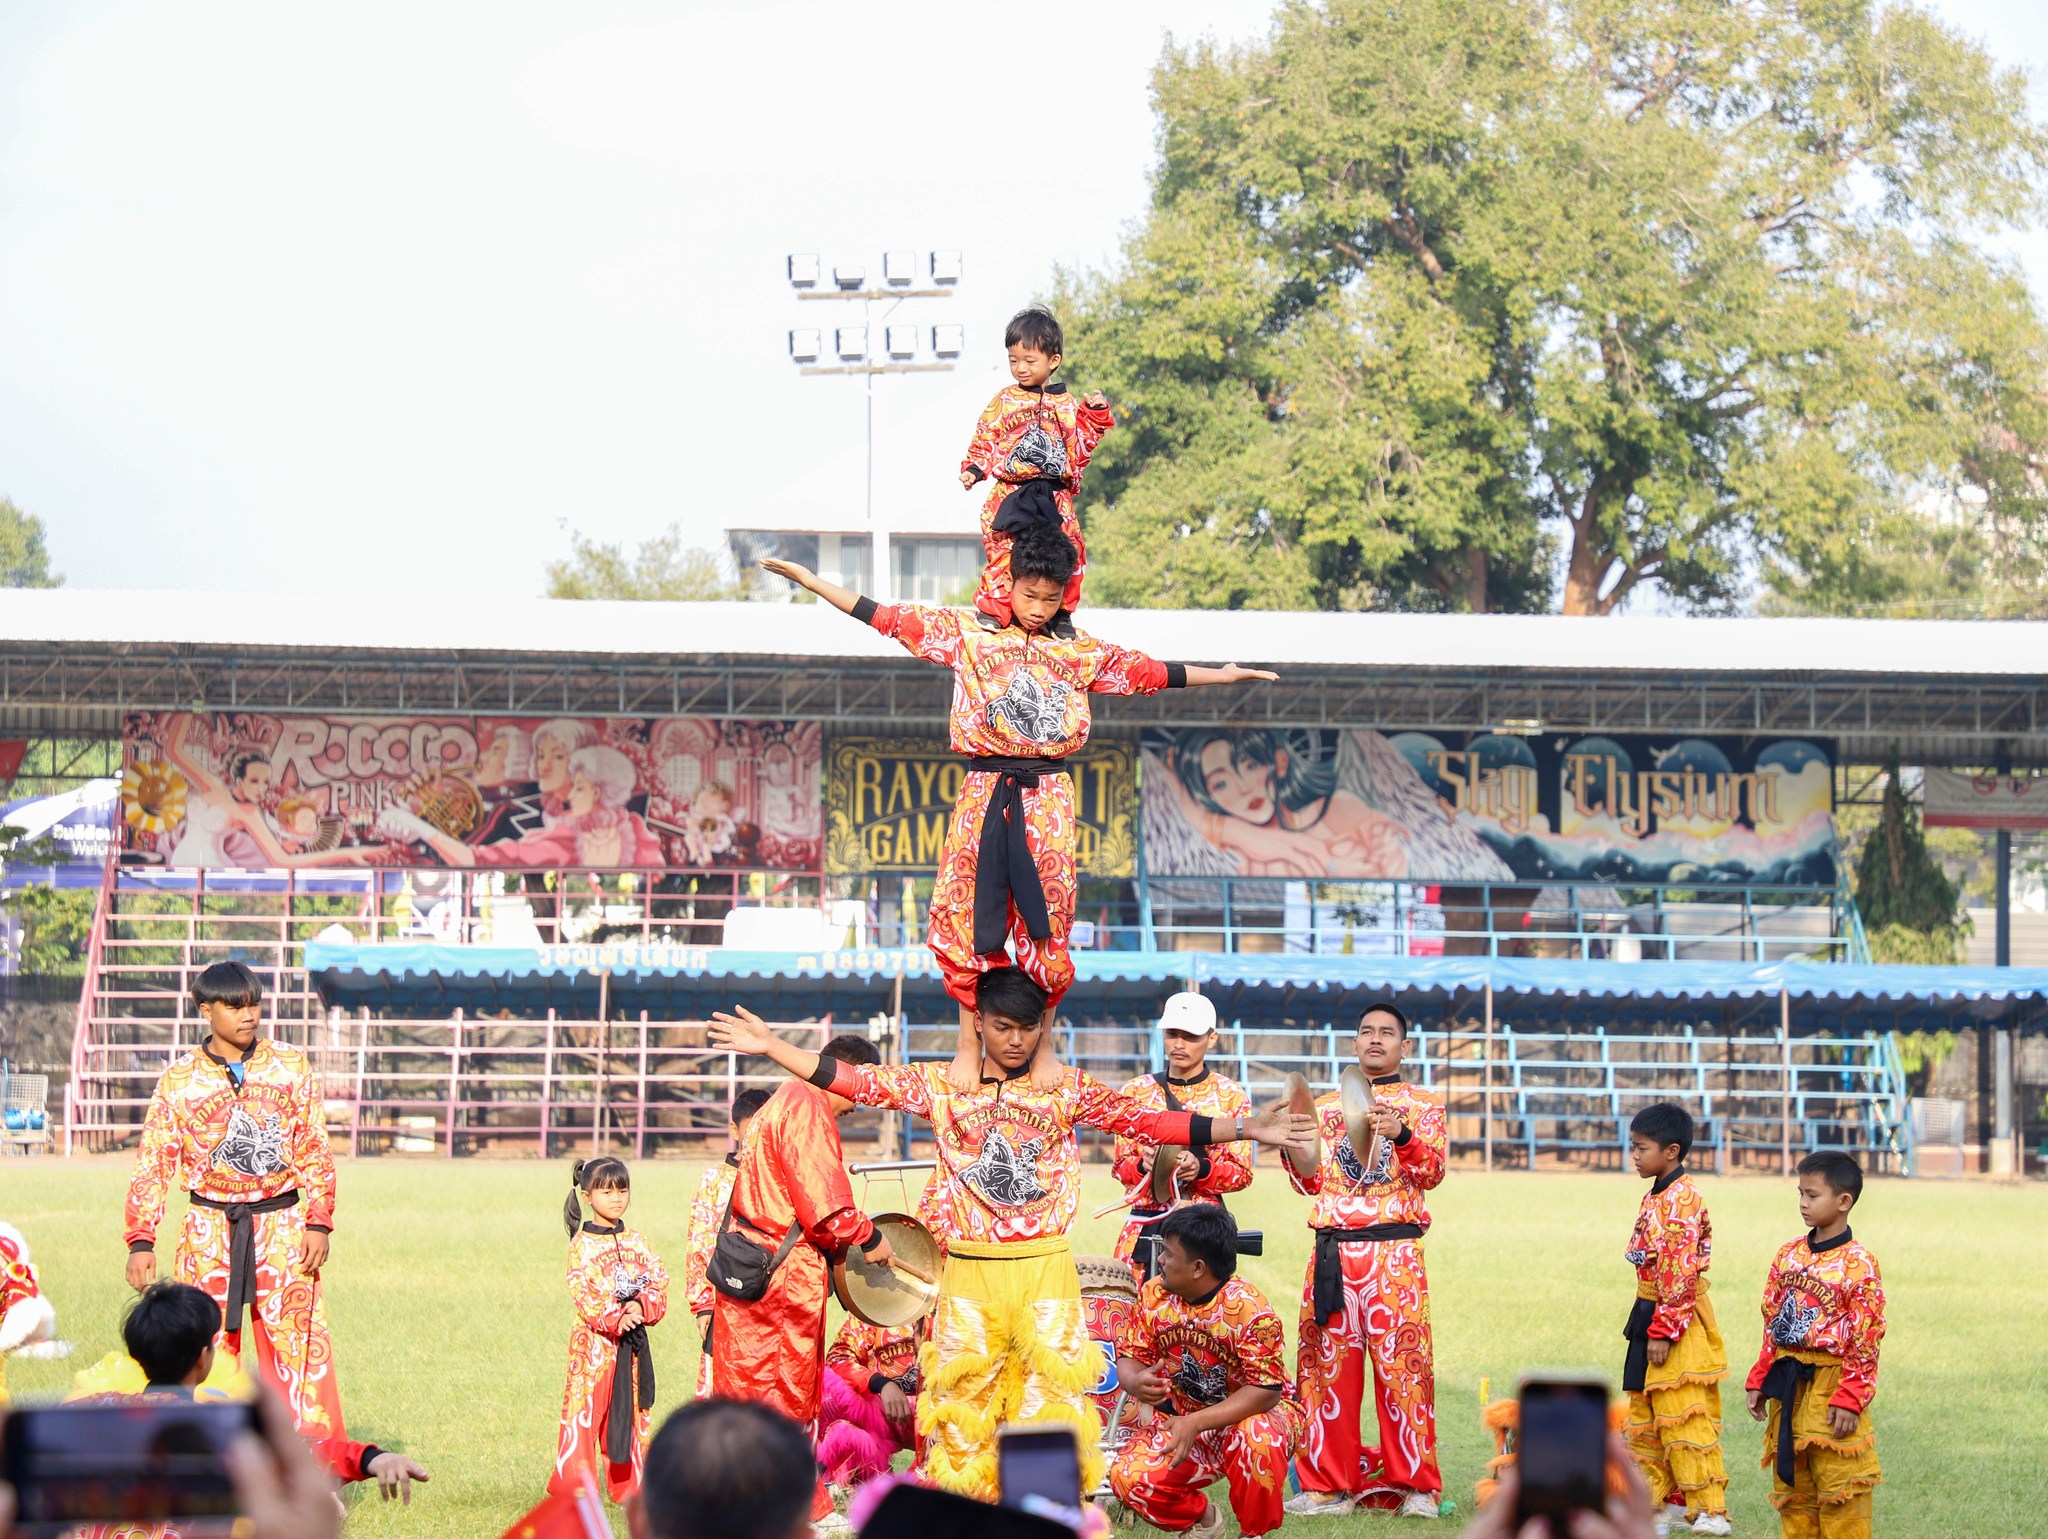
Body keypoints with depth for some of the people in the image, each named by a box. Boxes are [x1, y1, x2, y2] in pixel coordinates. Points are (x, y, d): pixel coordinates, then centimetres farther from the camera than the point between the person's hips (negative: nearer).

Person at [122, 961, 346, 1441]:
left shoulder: (291, 1068, 4)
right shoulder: (179, 1081, 2)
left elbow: (315, 1152, 6)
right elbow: (152, 1164, 3)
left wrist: (318, 1222, -3)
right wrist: (140, 1240, -6)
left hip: (283, 1226, 0)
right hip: (209, 1231, 0)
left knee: (300, 1346, -4)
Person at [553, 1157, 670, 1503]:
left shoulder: (636, 1241, 12)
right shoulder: (583, 1243, -3)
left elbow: (659, 1280, 5)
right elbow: (581, 1291, -12)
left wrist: (642, 1306, -14)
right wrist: (613, 1319, -24)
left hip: (633, 1339, 5)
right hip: (594, 1338, -5)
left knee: (633, 1410, 7)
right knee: (584, 1407, -6)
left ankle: (628, 1485, 14)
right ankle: (571, 1484, -2)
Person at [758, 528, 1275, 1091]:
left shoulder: (1082, 652, 11)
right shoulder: (967, 633, 6)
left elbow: (1151, 672, 19)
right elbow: (889, 618, 4)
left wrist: (1222, 674, 23)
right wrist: (811, 581, 0)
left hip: (1049, 799, 1)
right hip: (983, 793, -1)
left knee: (1047, 923, 0)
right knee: (970, 918, -3)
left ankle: (1043, 1044, 11)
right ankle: (969, 1043, 6)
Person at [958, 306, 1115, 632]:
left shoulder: (1065, 404, 11)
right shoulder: (1004, 400, 6)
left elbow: (1080, 443, 16)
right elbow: (984, 439, 7)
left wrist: (1096, 414, 5)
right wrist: (973, 469, -6)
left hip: (1055, 495, 2)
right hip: (1010, 493, -2)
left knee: (1069, 553, 0)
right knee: (1002, 548, -13)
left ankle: (1060, 613, 15)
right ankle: (993, 607, 1)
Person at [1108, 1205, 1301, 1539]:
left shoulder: (1248, 1308, -24)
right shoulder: (1154, 1295, -7)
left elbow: (1266, 1391, -26)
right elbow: (1129, 1356, 1)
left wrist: (1195, 1423, -35)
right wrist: (1136, 1382, -26)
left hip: (1254, 1414, -5)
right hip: (1182, 1421, 5)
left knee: (1257, 1438, -41)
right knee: (1127, 1477, -21)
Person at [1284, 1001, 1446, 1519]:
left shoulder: (1423, 1106, 10)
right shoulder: (1325, 1107, 18)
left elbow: (1431, 1173, -5)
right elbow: (1311, 1182, 12)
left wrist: (1402, 1136, -24)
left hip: (1395, 1251, -3)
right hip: (1332, 1252, 3)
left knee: (1402, 1365, -8)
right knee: (1329, 1365, 1)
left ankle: (1415, 1485, -3)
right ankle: (1330, 1485, 7)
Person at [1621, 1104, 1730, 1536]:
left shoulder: (1682, 1199, -17)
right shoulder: (1655, 1196, 14)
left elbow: (1681, 1273, -22)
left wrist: (1663, 1331, -23)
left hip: (1678, 1322, -10)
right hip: (1650, 1314, 10)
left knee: (1682, 1420, -11)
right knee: (1645, 1417, 16)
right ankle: (1657, 1501, 25)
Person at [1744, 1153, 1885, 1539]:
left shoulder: (1857, 1264, -10)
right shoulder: (1788, 1256, 9)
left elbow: (1866, 1339, -11)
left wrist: (1850, 1398, -16)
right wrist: (1759, 1381, 11)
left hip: (1830, 1383, -7)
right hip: (1787, 1385, 7)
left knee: (1839, 1488, -4)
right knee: (1790, 1487, 11)